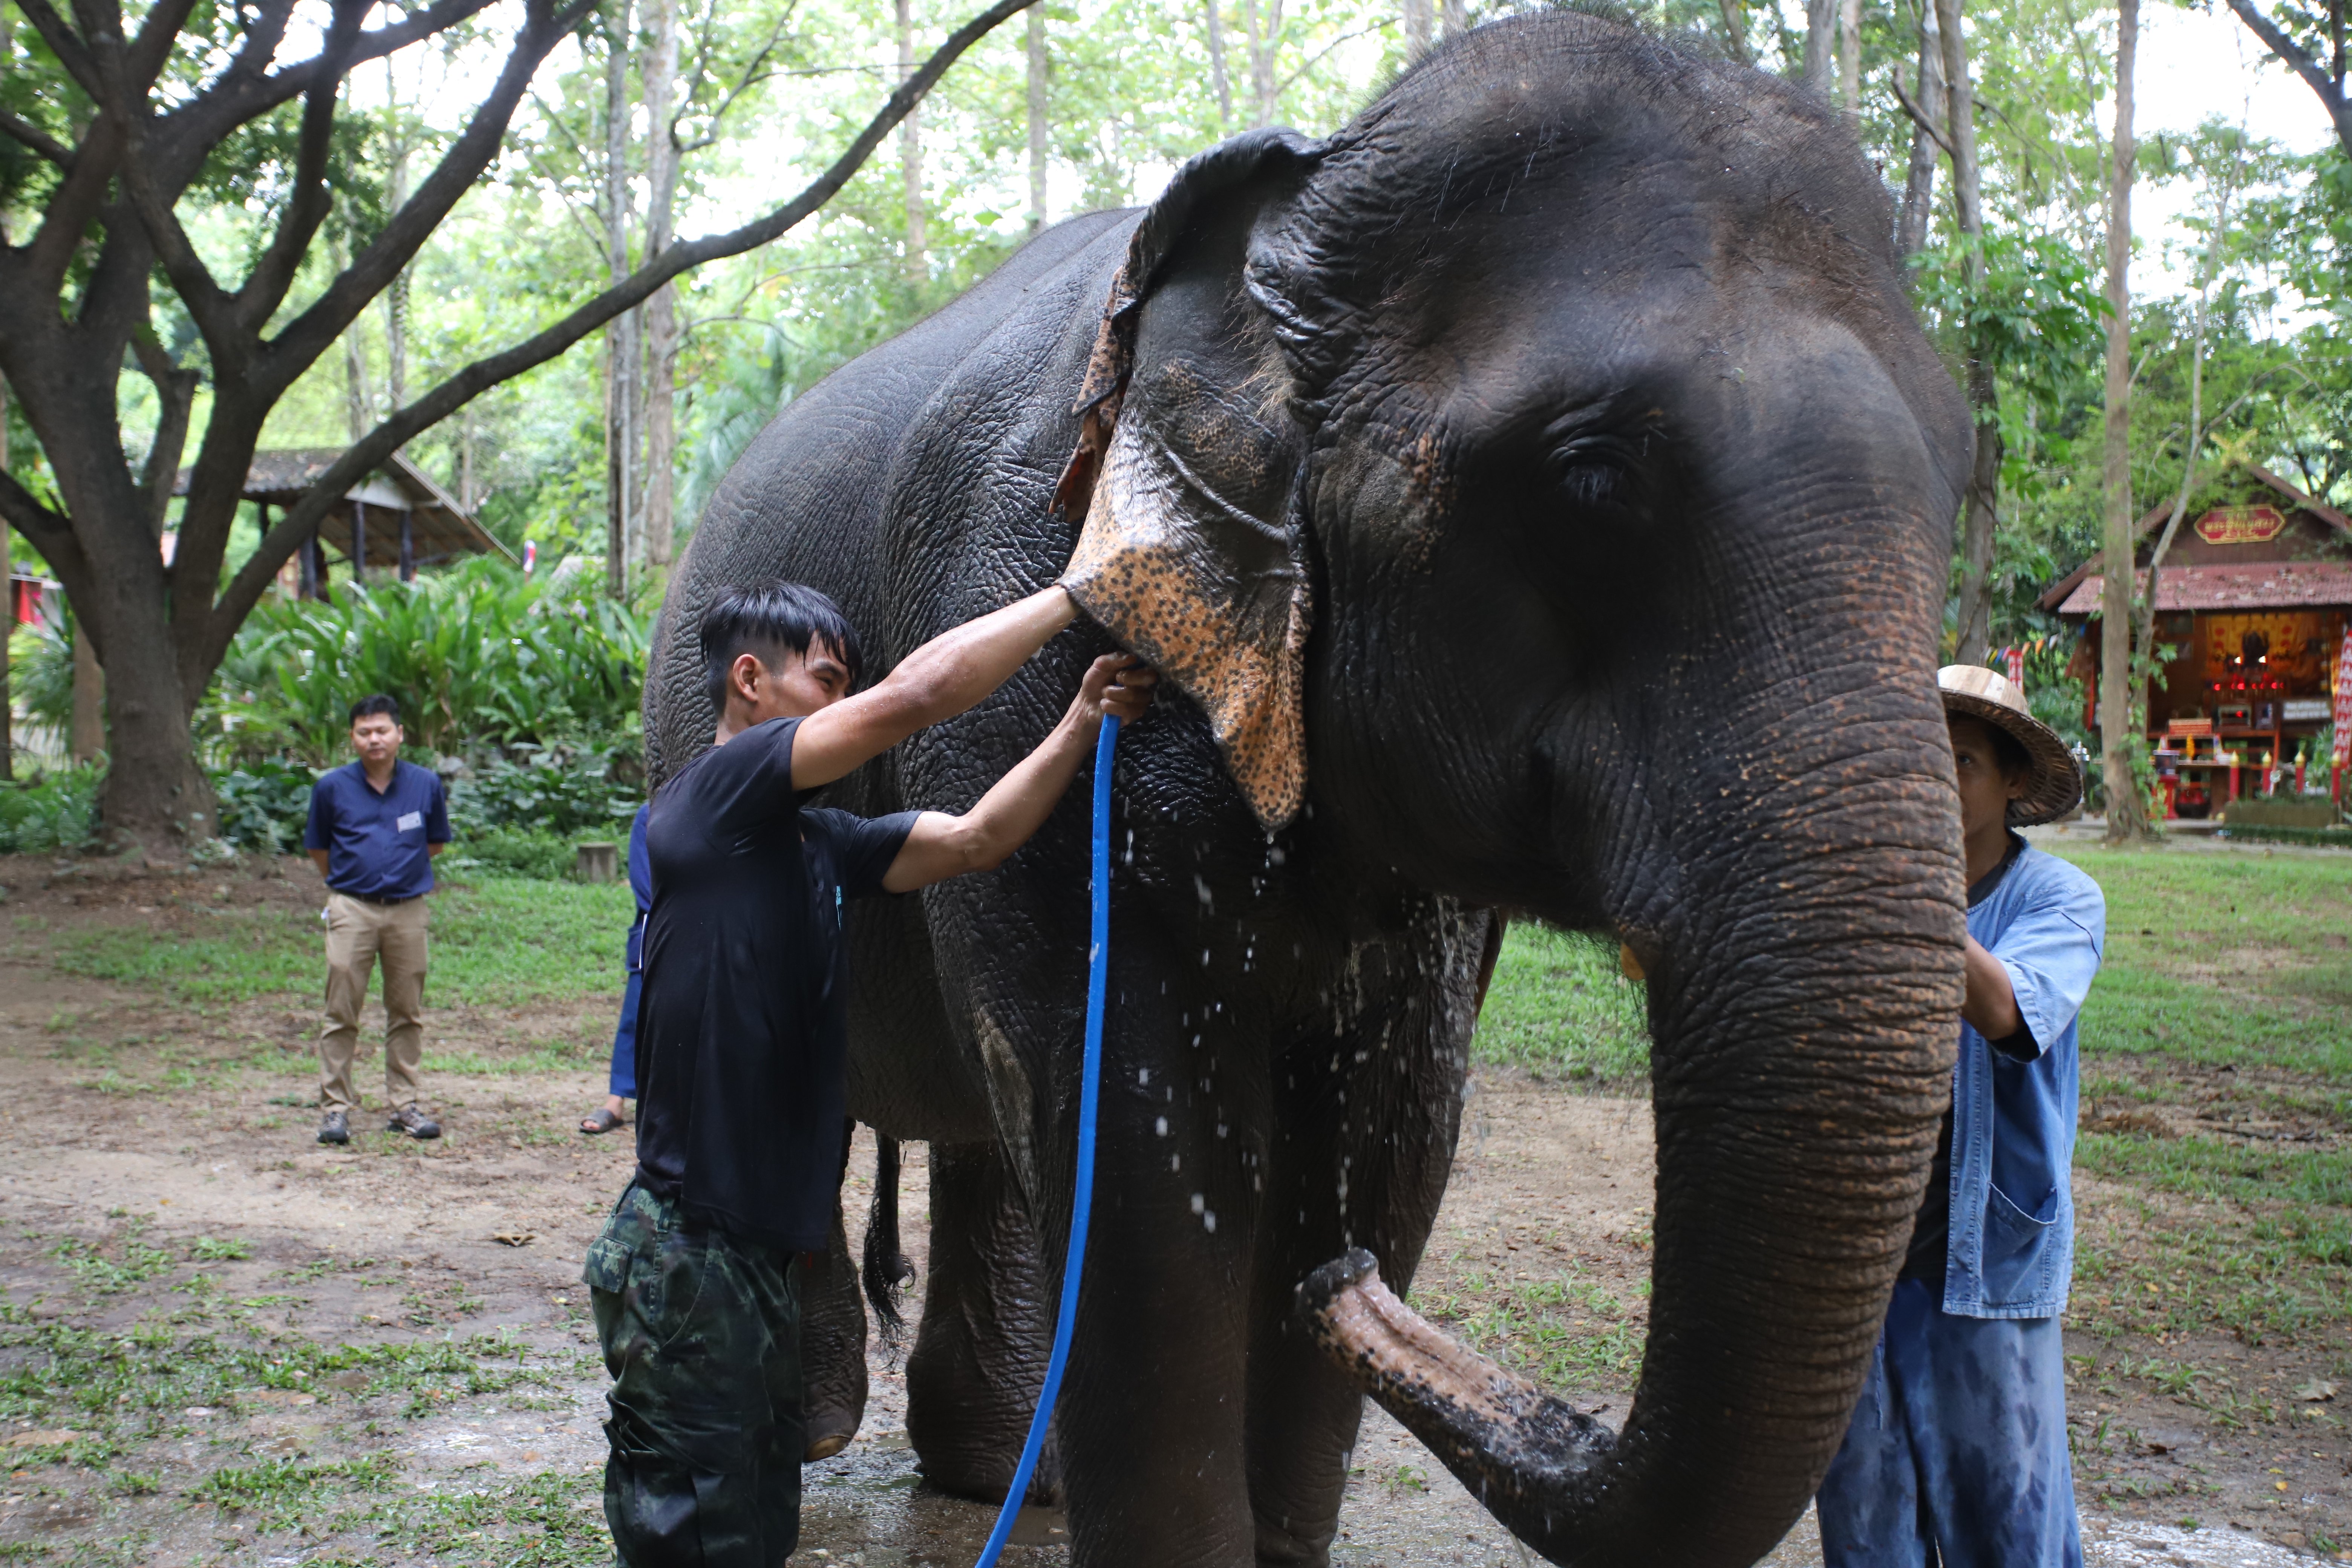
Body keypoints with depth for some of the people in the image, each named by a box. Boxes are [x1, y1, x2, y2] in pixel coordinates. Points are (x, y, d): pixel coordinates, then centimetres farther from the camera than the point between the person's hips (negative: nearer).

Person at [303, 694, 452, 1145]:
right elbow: (318, 849, 13)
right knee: (342, 1013, -1)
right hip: (352, 909, -1)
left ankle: (402, 1104, 16)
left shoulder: (426, 785, 3)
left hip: (408, 909, 1)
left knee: (407, 1013, 7)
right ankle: (336, 1107, 6)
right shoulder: (332, 787, 0)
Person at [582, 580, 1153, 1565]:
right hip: (688, 1258, -9)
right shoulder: (715, 793, -14)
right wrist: (1077, 593, -13)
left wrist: (1082, 722, 1)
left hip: (757, 1253, 9)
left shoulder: (818, 843, 12)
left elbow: (977, 839, 14)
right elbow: (914, 696, -22)